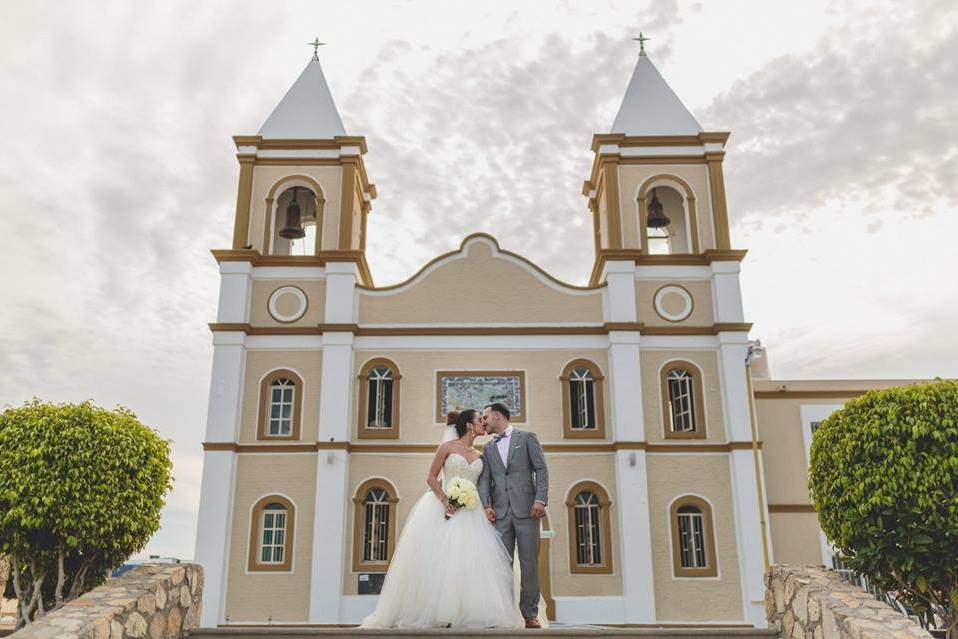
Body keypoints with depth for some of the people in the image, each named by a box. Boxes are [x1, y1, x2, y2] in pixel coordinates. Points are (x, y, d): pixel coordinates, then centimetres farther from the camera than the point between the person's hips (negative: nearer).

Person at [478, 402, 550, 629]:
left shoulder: (527, 438, 8)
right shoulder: (488, 448, 19)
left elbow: (541, 469, 1)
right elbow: (484, 479, 9)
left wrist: (540, 499, -11)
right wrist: (486, 505, -6)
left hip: (526, 510, -3)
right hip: (500, 512, 3)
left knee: (529, 563, -1)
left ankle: (530, 614, 6)